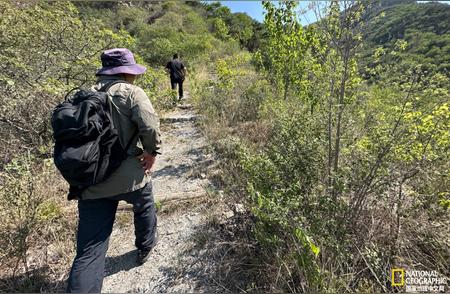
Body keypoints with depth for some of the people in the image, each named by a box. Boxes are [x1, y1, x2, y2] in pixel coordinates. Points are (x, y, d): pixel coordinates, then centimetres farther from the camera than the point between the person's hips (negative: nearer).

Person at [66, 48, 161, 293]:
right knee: (144, 208, 29)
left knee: (89, 251, 10)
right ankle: (145, 248, 52)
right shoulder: (131, 92, -8)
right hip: (129, 175, -4)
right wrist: (152, 152, -7)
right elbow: (150, 127, -24)